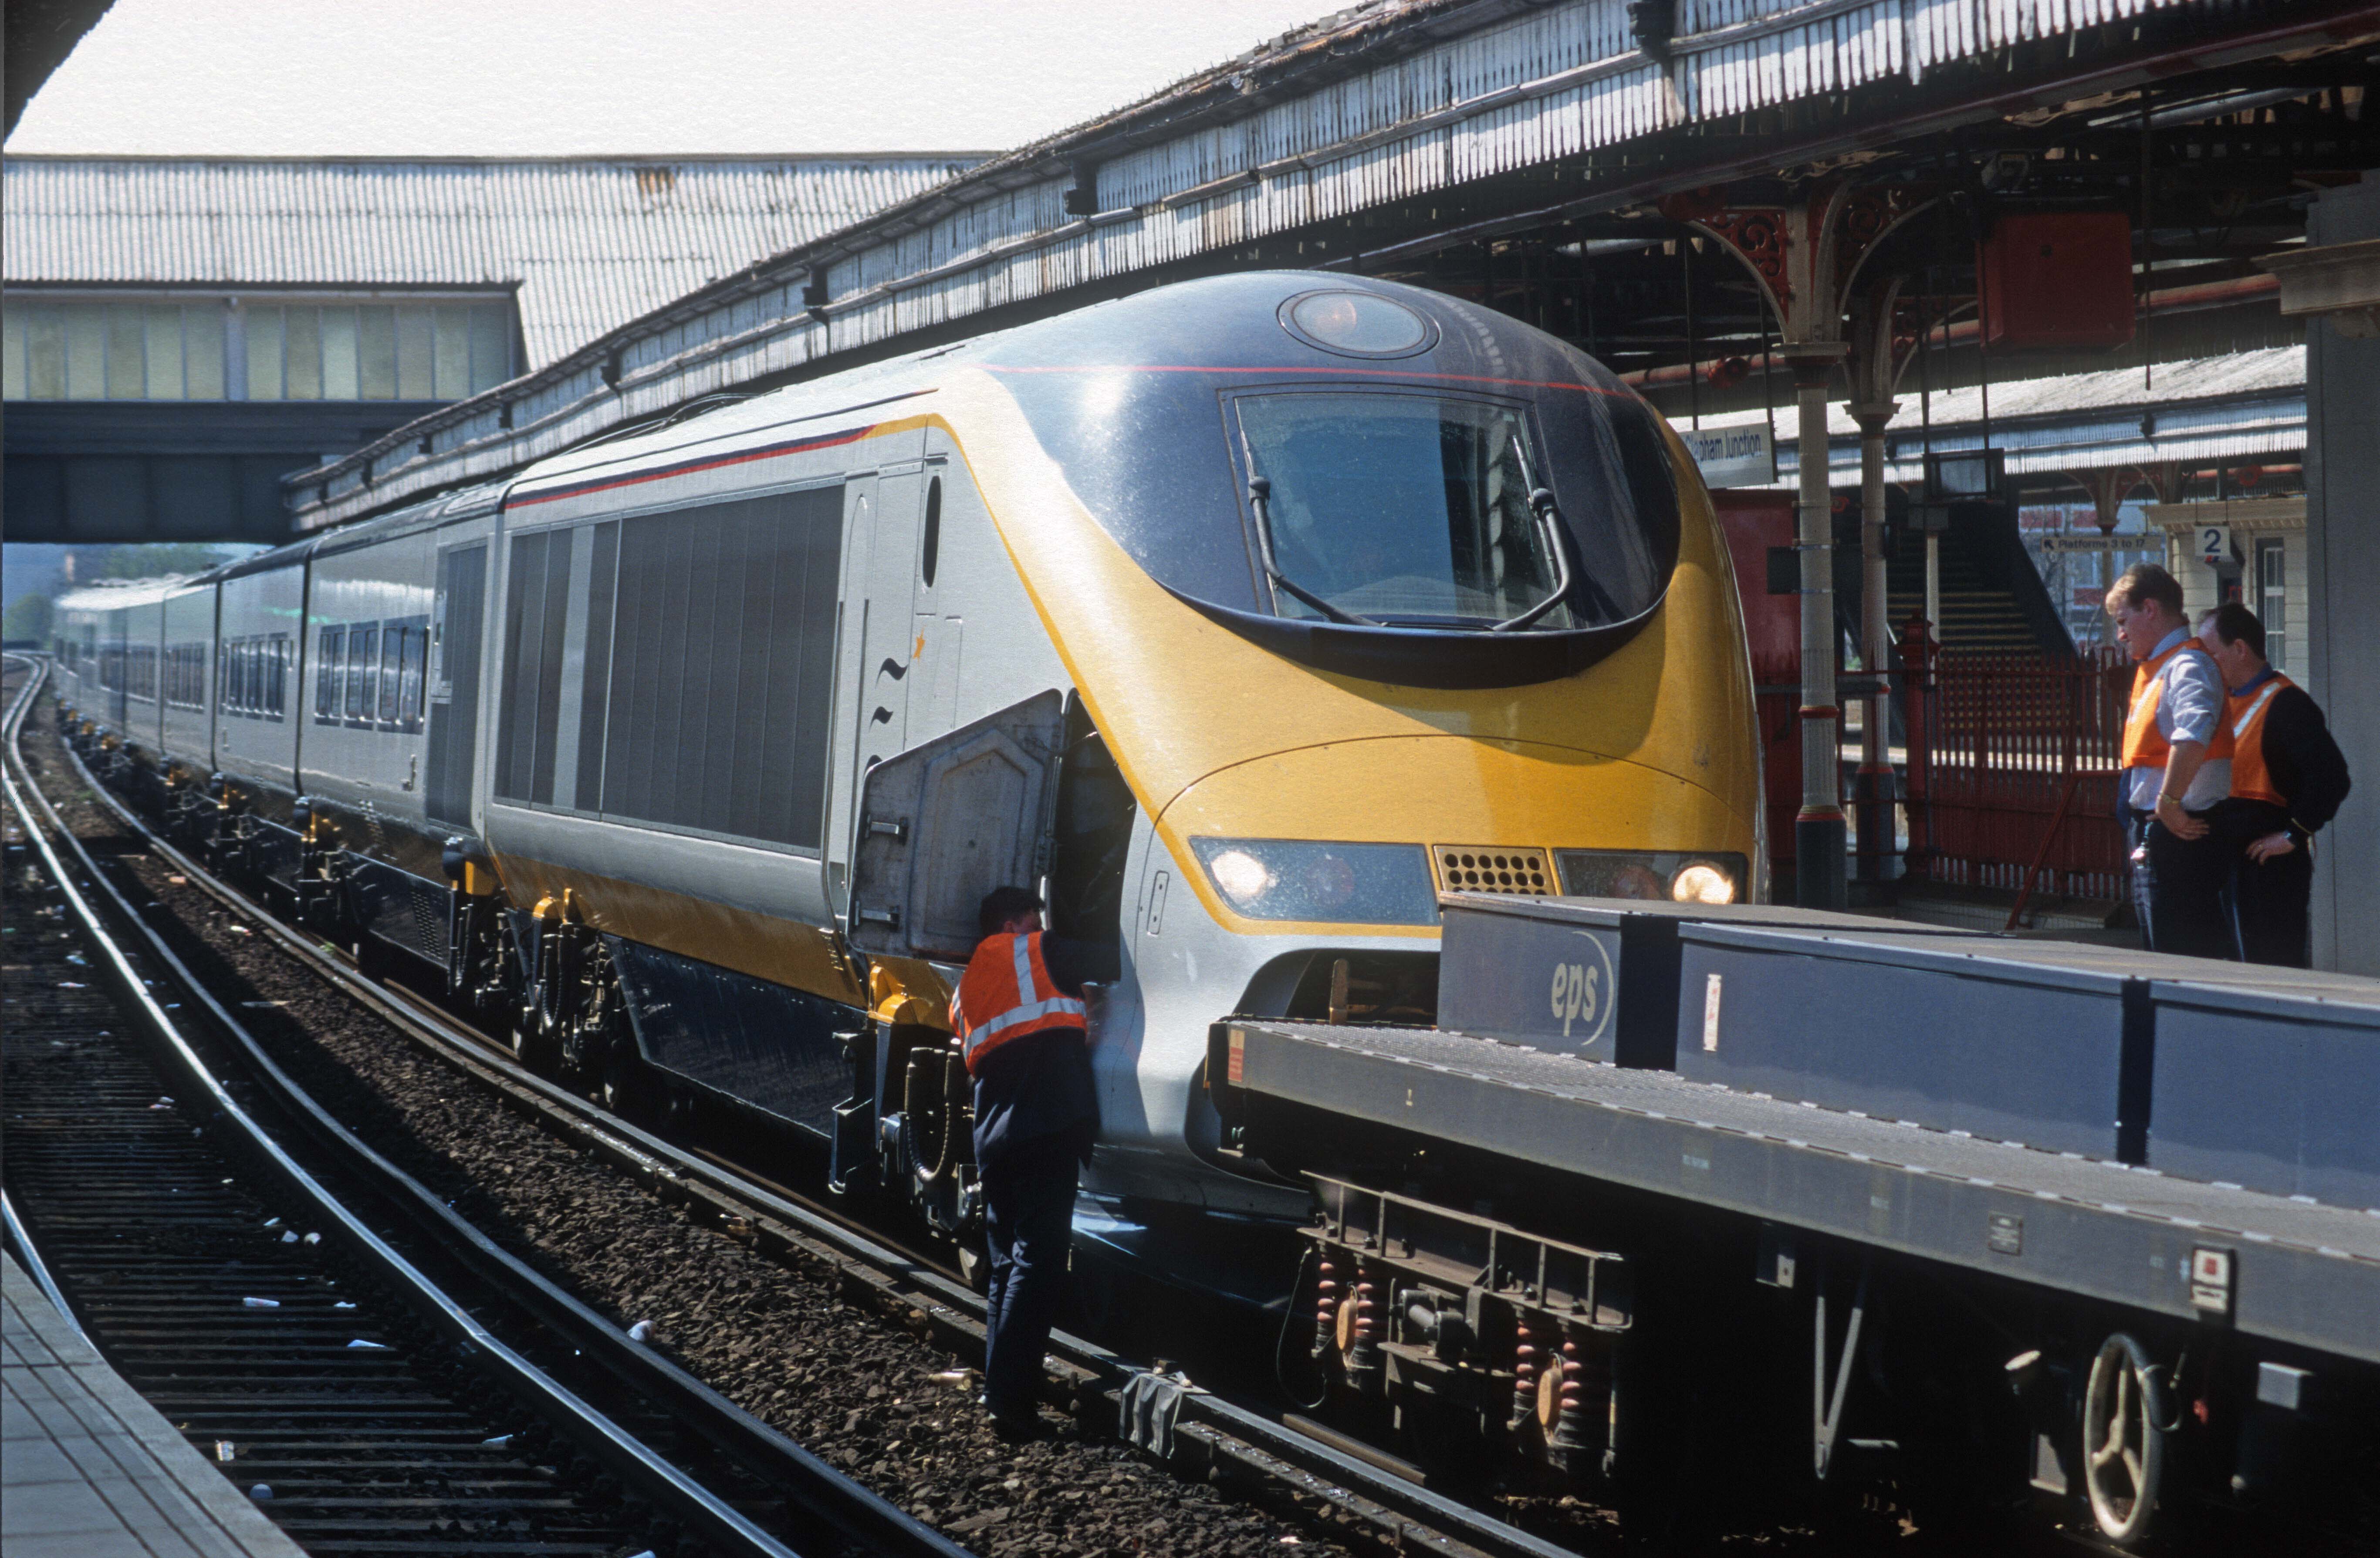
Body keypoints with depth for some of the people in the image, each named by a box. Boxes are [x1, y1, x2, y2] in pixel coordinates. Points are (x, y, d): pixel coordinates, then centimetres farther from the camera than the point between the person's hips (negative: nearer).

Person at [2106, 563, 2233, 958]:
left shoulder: (2187, 666, -16)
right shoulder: (2154, 669, 17)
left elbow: (2194, 734, -36)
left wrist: (2169, 802, -29)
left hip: (2179, 833, -11)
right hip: (2153, 833, 11)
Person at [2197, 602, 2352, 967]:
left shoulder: (2285, 703, -13)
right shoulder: (2228, 702, 15)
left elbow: (2331, 774, -22)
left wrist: (2294, 834, -19)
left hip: (2272, 868, -9)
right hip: (2230, 859, 9)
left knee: (2276, 964, -7)